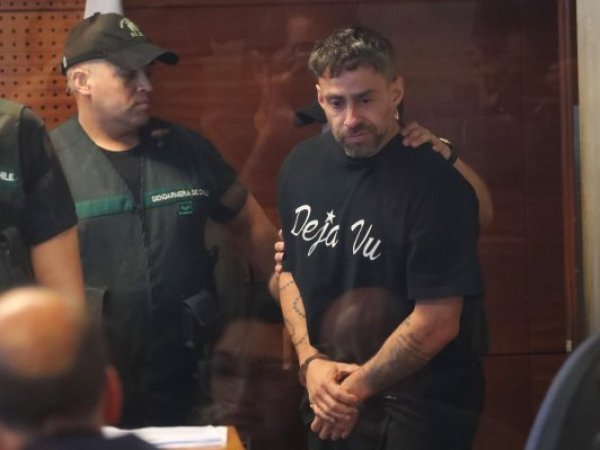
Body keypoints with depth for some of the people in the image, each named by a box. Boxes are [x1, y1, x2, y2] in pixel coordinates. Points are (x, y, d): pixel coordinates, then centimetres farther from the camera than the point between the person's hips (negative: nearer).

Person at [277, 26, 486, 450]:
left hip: (421, 408, -6)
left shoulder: (435, 185, -18)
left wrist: (355, 389, -13)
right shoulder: (302, 165, 1)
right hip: (330, 407, 6)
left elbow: (437, 320, -20)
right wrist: (310, 361, -4)